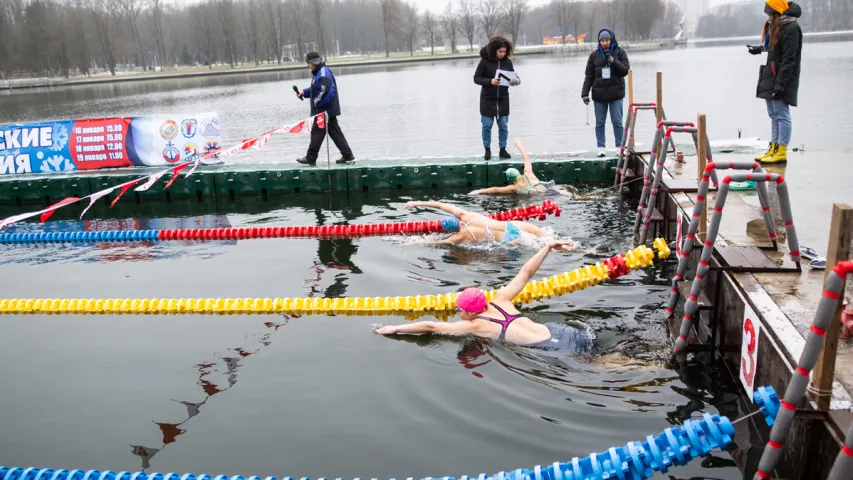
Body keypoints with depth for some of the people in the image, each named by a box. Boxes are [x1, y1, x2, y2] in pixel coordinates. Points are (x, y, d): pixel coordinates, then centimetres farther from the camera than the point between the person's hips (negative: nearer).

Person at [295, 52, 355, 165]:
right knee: (335, 132, 10)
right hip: (329, 111, 10)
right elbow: (315, 89, 25)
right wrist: (304, 92, 11)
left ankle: (310, 158, 4)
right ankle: (347, 154, 10)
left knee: (317, 133, -3)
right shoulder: (318, 73, 15)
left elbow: (326, 92, -26)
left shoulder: (323, 74, -18)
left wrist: (317, 102, -17)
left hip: (324, 111, -10)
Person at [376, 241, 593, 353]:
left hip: (557, 348, -7)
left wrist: (395, 328, 2)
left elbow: (431, 326, -4)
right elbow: (526, 272, 10)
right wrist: (547, 246, 20)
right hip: (558, 330, 7)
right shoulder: (500, 301, 9)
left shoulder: (476, 325, -8)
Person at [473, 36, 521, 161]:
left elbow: (514, 76, 10)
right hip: (487, 99, -3)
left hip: (503, 99, 3)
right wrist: (490, 81, -24)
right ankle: (487, 150, 17)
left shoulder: (507, 62, -1)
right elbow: (476, 78, -8)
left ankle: (503, 150, 17)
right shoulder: (485, 61, -10)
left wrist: (516, 81, -14)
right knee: (487, 125, 3)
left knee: (503, 126, 5)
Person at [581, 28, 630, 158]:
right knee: (600, 123, 5)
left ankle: (620, 147, 7)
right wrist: (585, 93, -1)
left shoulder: (620, 53, 3)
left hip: (616, 94, -1)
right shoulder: (594, 55, 6)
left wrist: (613, 61, -16)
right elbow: (589, 76, 7)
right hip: (599, 95, 2)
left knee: (617, 122, -1)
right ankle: (601, 147, 12)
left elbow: (625, 70, -4)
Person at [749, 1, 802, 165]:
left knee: (781, 115, -7)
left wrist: (780, 83, -22)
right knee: (774, 115, 12)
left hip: (782, 79, -9)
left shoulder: (791, 27, -13)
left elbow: (789, 59, -18)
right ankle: (773, 149, 17)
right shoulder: (775, 25, 15)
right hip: (770, 78, 9)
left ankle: (781, 153, -4)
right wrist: (759, 48, 11)